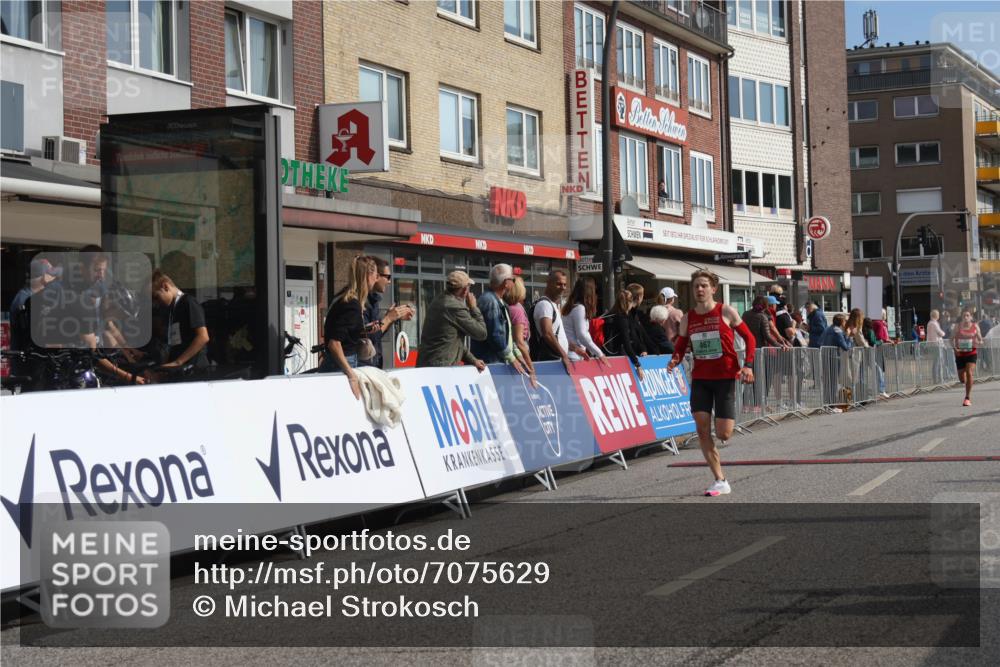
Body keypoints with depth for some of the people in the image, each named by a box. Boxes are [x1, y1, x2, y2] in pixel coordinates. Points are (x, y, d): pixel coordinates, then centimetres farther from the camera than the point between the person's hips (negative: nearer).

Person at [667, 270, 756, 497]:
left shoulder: (726, 312, -5)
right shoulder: (687, 319, 5)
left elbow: (749, 337, 1)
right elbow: (680, 346, 12)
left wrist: (748, 365, -11)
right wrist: (675, 360, -10)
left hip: (725, 377, -3)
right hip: (700, 378, 3)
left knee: (723, 434, -7)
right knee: (702, 429, -9)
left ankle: (730, 420, 33)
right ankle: (721, 481, 0)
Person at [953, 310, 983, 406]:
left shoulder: (975, 326, 1)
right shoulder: (958, 326, 0)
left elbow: (981, 341, 7)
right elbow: (952, 339, 1)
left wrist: (977, 344, -16)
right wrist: (955, 347, -18)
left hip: (971, 354, -1)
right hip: (960, 354, 1)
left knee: (969, 373, -20)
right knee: (962, 379, 5)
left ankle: (967, 398, -12)